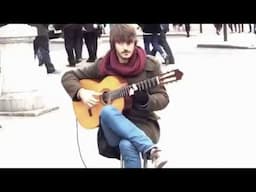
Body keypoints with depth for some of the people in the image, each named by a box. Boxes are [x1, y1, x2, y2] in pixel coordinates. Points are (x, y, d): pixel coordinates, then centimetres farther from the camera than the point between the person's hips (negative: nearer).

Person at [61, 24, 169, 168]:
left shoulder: (150, 65, -3)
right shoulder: (103, 65, 1)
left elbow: (163, 98, 0)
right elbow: (68, 76, 9)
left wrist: (145, 101, -22)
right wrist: (81, 92, -11)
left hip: (144, 123, -3)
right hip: (115, 126, 3)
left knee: (127, 145, -40)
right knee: (107, 111, -36)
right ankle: (152, 150, -40)